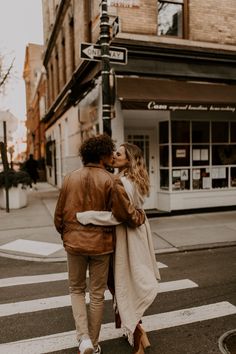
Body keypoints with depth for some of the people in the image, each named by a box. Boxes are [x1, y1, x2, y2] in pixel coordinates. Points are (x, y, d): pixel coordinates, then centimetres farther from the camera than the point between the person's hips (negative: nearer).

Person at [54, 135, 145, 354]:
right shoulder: (110, 181, -14)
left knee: (76, 289, 22)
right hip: (101, 244, -2)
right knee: (97, 294, 15)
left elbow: (59, 215, 3)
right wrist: (140, 216, 6)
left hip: (74, 243, 2)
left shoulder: (70, 178, -3)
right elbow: (126, 213, -16)